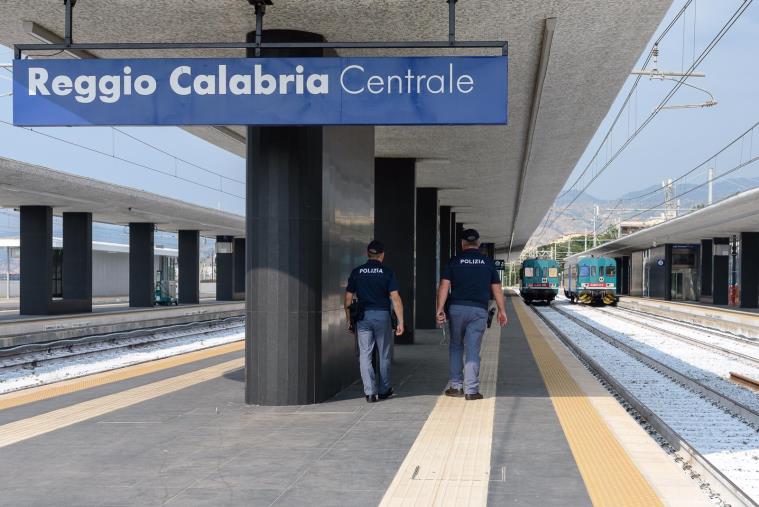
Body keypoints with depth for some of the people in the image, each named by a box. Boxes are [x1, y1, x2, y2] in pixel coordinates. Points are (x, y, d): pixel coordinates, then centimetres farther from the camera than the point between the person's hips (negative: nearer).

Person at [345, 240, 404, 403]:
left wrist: (349, 321, 12)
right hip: (382, 315, -1)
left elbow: (348, 299, 4)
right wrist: (400, 322, -4)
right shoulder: (387, 272, -2)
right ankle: (384, 391, 19)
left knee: (365, 355, 2)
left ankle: (370, 392, -5)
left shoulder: (356, 272, 5)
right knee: (384, 355, 11)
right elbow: (395, 298, -7)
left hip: (362, 316, 1)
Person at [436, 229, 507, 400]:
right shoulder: (488, 262, 6)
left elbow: (444, 286, -5)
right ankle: (471, 390, -3)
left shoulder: (454, 261, 3)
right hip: (479, 310, 0)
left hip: (457, 308, 0)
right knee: (472, 350, 0)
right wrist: (501, 311, 15)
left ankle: (456, 386, 17)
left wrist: (440, 309, -6)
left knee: (456, 347, 15)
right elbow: (497, 289, 8)